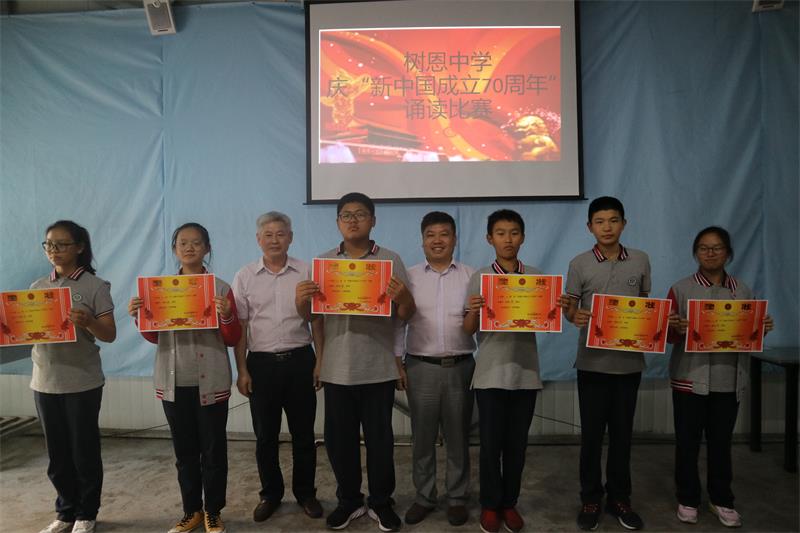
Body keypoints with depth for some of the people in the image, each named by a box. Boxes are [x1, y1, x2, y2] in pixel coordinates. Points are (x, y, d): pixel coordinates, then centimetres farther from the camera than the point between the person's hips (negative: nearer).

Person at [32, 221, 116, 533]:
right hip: (45, 381, 4)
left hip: (83, 382, -4)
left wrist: (88, 321, -28)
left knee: (84, 451, 6)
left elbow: (110, 335, -8)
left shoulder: (95, 286, -6)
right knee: (57, 453, 14)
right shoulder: (37, 287, 9)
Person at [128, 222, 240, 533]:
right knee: (184, 451, 15)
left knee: (213, 450, 7)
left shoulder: (221, 288, -4)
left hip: (210, 382, -3)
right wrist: (138, 317, -8)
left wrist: (227, 316, -22)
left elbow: (233, 340, -3)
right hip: (174, 382, 3)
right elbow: (154, 336, 10)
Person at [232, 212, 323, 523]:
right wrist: (242, 371, -1)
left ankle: (305, 492, 27)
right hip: (261, 363, 0)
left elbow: (317, 320, 4)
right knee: (265, 435, 11)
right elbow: (239, 328, 2)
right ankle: (270, 493, 29)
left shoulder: (306, 273, 1)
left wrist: (321, 361, -1)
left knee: (303, 432, 10)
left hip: (299, 361, 0)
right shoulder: (244, 277, 2)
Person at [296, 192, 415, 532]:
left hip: (378, 367, -2)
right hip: (337, 368, 2)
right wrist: (300, 298, -15)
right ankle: (349, 500, 31)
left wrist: (403, 297, -23)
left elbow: (406, 315, 0)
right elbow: (308, 314, 7)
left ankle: (380, 502, 28)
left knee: (379, 438, 9)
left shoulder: (391, 260, 1)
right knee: (338, 438, 11)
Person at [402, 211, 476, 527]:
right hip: (421, 367, 0)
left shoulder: (471, 276, 5)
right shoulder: (409, 276, 5)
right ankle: (424, 496, 27)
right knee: (422, 437, 10)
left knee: (458, 436, 11)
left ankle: (457, 498, 26)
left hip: (460, 366, 0)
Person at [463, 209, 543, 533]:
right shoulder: (479, 278, -1)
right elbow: (469, 330, -2)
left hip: (525, 371, 2)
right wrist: (473, 311, -23)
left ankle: (509, 503, 28)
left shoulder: (536, 276, 4)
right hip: (491, 372, -2)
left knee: (516, 443, 11)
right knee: (490, 443, 5)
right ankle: (490, 504, 24)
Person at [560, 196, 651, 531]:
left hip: (629, 361, 2)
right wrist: (574, 316, -22)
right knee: (591, 434, 7)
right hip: (593, 362, -2)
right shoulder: (579, 264, -3)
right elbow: (570, 311, 1)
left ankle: (619, 498, 28)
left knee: (622, 433, 12)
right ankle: (590, 499, 22)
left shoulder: (640, 260, 4)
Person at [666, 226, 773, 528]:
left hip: (729, 380, 2)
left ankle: (722, 500, 28)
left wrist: (763, 329, -8)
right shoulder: (681, 289, -2)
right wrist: (678, 329, -25)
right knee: (687, 441, 6)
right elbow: (667, 335, -3)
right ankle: (687, 499, 22)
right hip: (689, 378, -2)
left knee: (721, 441, 12)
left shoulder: (743, 291, 7)